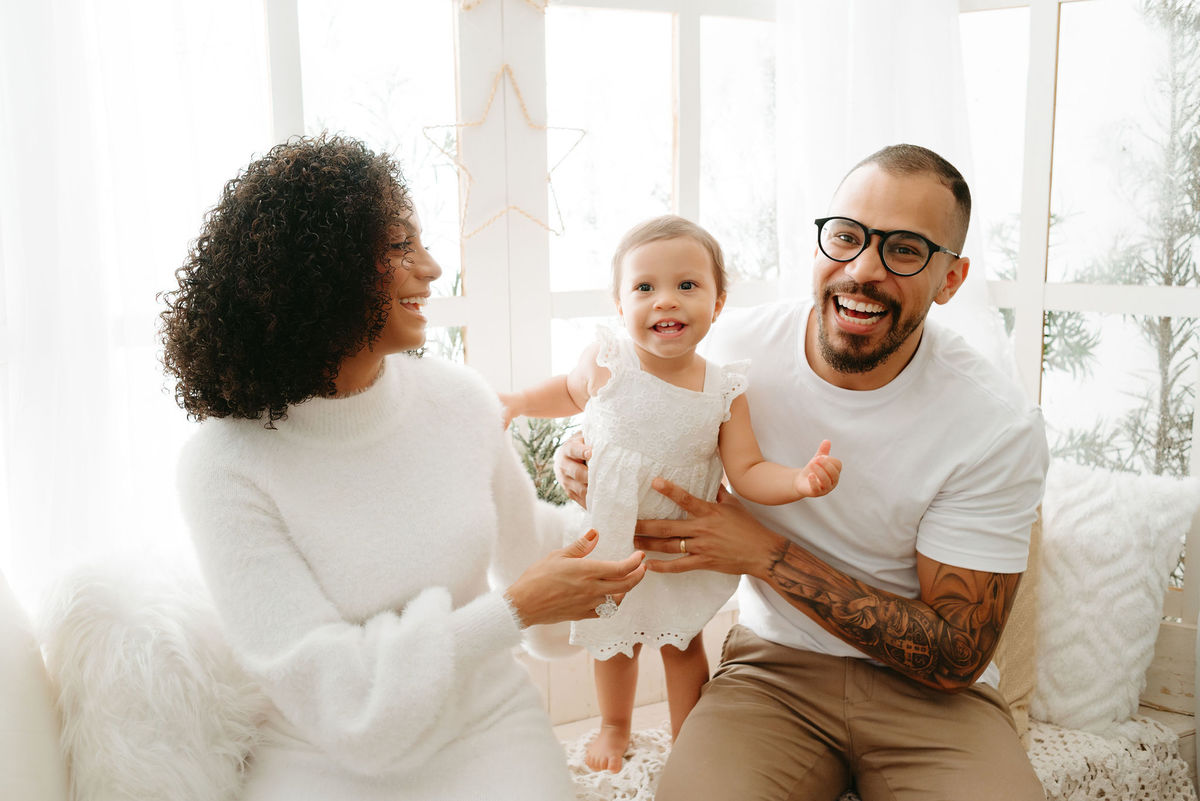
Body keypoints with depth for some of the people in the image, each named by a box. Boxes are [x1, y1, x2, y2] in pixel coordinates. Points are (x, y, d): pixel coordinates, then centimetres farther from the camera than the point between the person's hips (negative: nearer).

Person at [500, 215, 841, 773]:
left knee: (683, 644, 17)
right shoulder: (605, 362, -18)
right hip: (607, 536, 1)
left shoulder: (724, 390, -18)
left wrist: (800, 479, -33)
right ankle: (614, 726, 50)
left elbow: (747, 473, -16)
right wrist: (518, 402, -4)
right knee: (612, 643, 21)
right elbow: (571, 393, 5)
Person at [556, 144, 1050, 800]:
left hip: (926, 694, 0)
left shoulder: (1000, 428, -16)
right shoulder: (738, 346, -8)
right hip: (775, 668, 0)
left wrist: (767, 554, -22)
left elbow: (955, 657, -14)